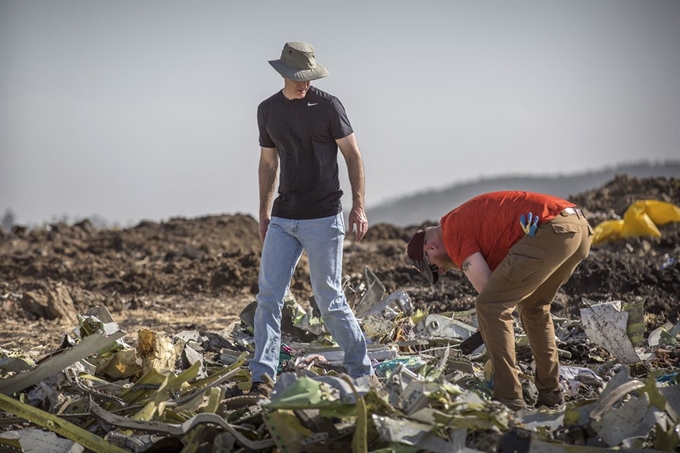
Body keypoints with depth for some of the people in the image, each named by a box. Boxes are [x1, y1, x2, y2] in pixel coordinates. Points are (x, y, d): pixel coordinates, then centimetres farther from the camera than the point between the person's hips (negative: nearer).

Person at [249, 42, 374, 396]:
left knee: (329, 299, -2)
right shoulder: (267, 110, 9)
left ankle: (362, 372, 12)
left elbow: (353, 156, -2)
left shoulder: (328, 106, -4)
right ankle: (263, 376, -2)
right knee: (268, 296, -5)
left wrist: (358, 207, -10)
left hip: (323, 220, -4)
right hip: (282, 220, 4)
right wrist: (263, 213, 16)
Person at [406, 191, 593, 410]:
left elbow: (486, 288, 0)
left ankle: (508, 397, -3)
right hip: (580, 226, 10)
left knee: (489, 306, -1)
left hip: (550, 230, -10)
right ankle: (550, 392, 27)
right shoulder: (469, 218, 31)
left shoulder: (452, 232, 4)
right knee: (533, 305, 27)